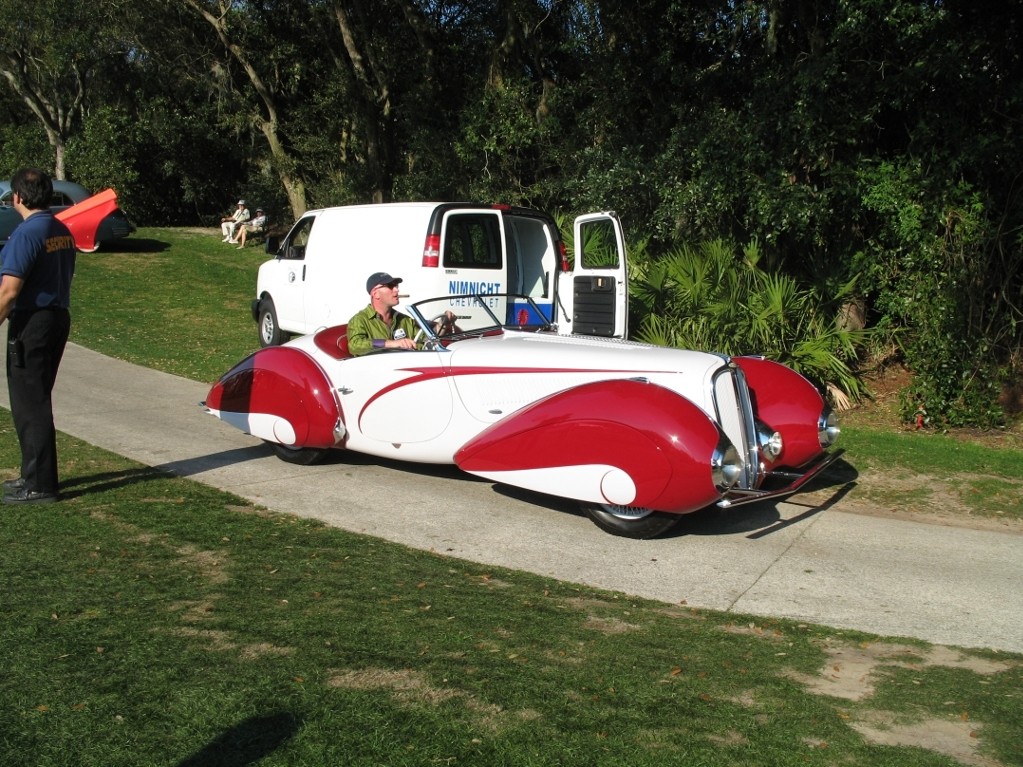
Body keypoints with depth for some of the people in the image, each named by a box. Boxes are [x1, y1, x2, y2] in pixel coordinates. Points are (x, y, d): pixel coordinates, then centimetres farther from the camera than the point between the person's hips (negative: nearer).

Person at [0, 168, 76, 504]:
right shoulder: (63, 232, 10)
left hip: (31, 323, -9)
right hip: (59, 317, 9)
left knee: (29, 404, -2)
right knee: (36, 401, 18)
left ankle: (39, 486, 3)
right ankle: (35, 475, 27)